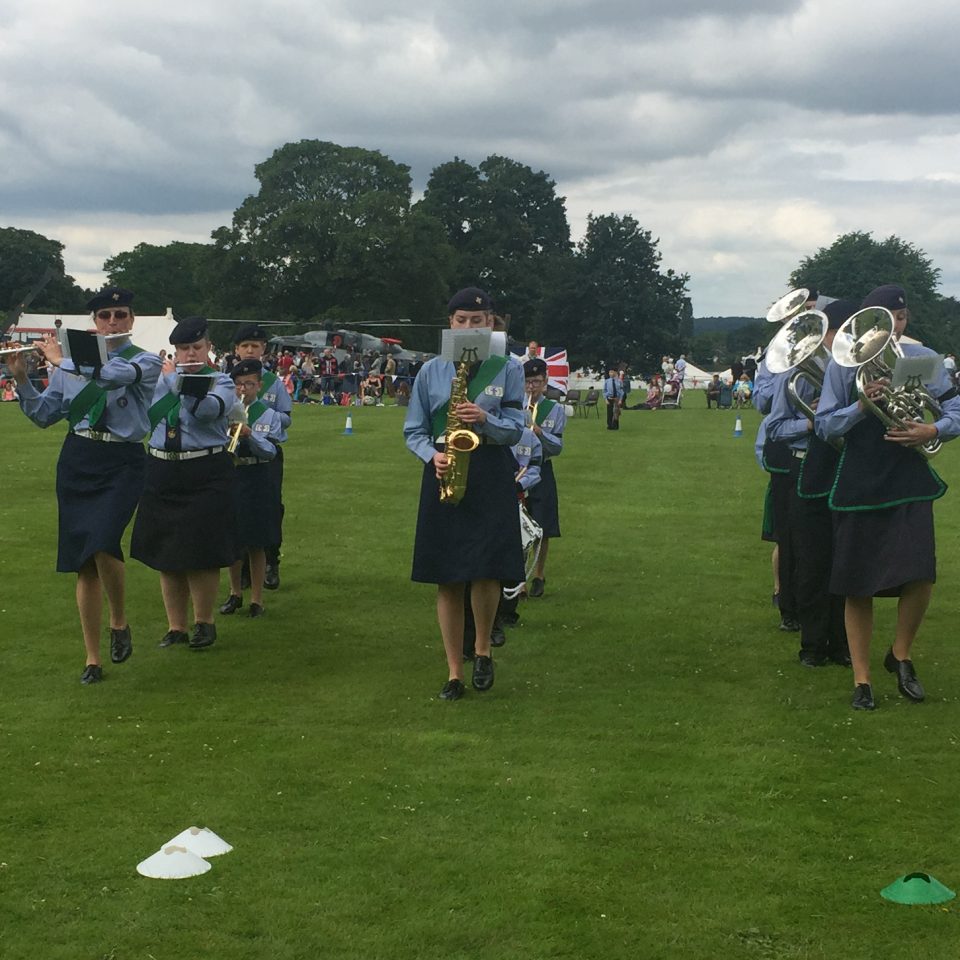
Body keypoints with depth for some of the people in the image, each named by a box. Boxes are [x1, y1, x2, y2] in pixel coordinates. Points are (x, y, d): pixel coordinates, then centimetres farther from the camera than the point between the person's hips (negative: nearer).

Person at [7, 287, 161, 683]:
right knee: (82, 562, 3)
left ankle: (119, 622, 2)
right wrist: (21, 378, -5)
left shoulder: (146, 362, -2)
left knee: (102, 545, -25)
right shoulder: (75, 360, 9)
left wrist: (61, 362, -14)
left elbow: (114, 374, -24)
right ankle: (92, 658, 13)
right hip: (76, 461, 4)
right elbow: (44, 414, 9)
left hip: (122, 463, -4)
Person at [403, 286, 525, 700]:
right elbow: (413, 430, 9)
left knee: (486, 572, -11)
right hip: (444, 476, 2)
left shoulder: (508, 369, 4)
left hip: (491, 476, -1)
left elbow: (515, 429, 1)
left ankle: (482, 650, 15)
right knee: (447, 579, 2)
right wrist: (433, 455, -11)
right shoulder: (431, 371, 7)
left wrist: (485, 419, -19)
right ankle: (455, 671, 12)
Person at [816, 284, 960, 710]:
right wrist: (860, 406, -19)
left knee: (918, 575, -12)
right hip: (858, 486, 0)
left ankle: (900, 655, 15)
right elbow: (825, 425, -2)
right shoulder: (844, 365, -1)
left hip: (910, 483, 1)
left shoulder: (922, 359, 2)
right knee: (857, 586, 3)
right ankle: (861, 679, 17)